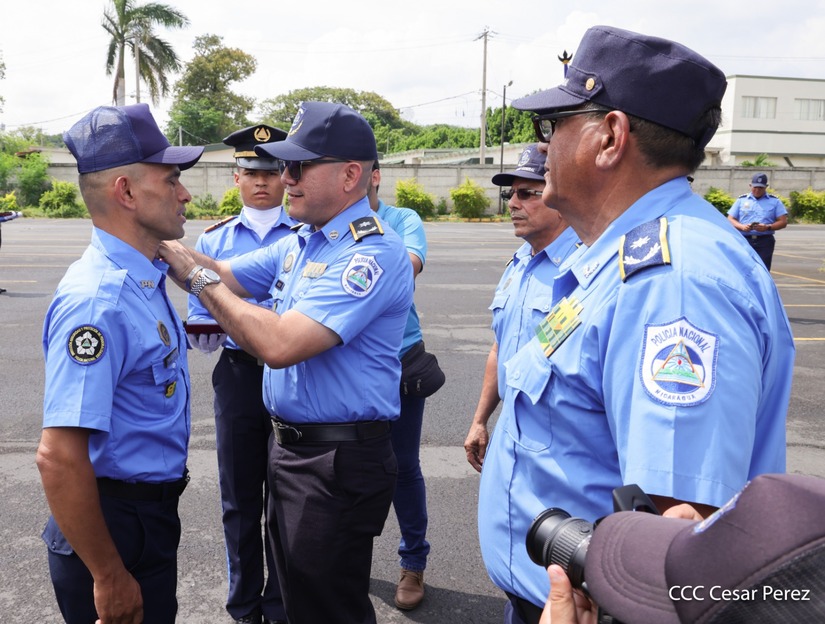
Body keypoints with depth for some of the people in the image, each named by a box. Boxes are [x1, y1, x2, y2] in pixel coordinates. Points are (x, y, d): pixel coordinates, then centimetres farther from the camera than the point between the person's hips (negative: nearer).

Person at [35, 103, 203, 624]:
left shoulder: (142, 278, 3)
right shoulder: (98, 301, -27)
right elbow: (59, 457, -30)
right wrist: (109, 577, -24)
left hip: (151, 515, 9)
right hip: (115, 524, -9)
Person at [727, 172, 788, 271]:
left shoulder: (775, 201, 10)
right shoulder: (741, 200, 13)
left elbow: (783, 222, 5)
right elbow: (730, 219, 9)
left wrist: (767, 227, -14)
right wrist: (742, 226, -12)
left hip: (765, 241, -1)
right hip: (745, 240, 1)